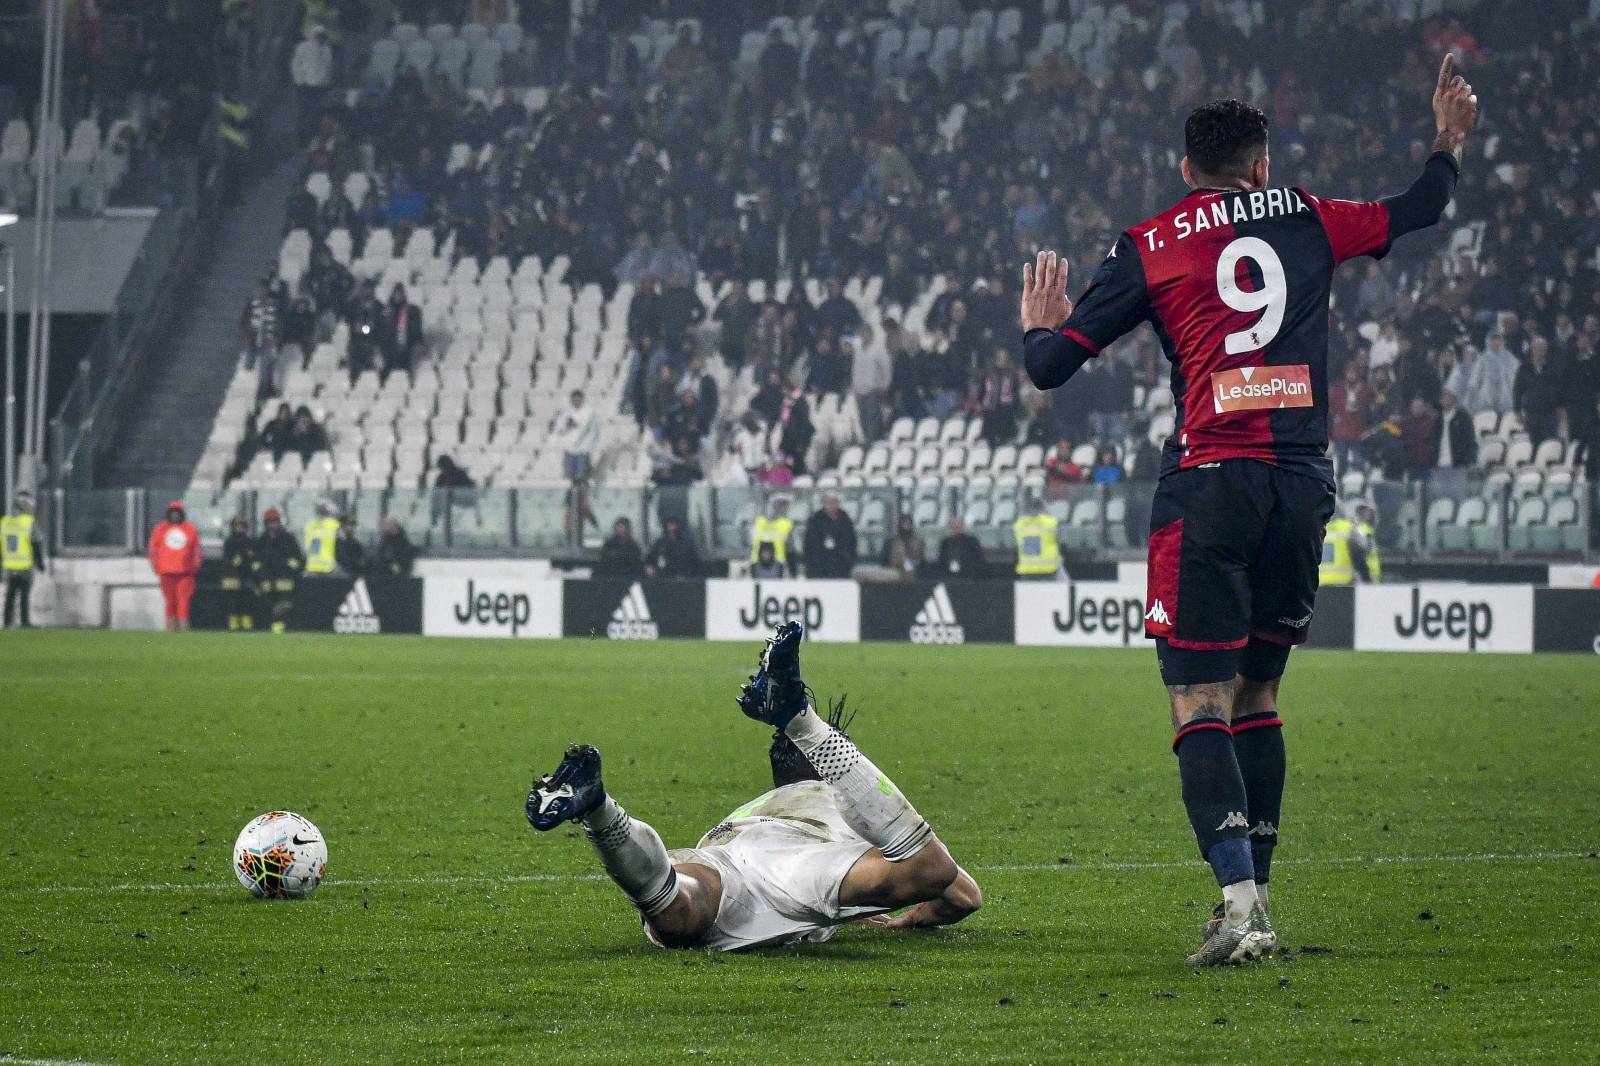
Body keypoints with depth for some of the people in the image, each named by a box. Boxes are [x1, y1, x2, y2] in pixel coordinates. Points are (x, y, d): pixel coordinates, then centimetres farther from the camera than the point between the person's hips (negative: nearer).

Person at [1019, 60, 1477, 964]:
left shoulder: (1151, 246, 5)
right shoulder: (1309, 221, 13)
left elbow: (1051, 366, 5)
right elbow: (1417, 211, 31)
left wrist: (1040, 324, 28)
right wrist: (1450, 142, 50)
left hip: (1209, 487, -3)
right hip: (1304, 483, 3)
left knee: (1201, 704, -6)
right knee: (1257, 696, 15)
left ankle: (1239, 897, -23)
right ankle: (1259, 905, 15)